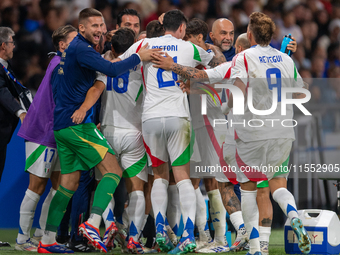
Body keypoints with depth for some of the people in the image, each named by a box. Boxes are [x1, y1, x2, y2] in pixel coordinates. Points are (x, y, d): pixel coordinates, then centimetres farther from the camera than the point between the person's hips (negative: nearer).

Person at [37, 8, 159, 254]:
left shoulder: (73, 49, 18)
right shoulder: (81, 49, -13)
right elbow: (111, 70, -24)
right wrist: (139, 57, -16)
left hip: (62, 126, 10)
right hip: (77, 124, -10)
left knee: (69, 183, 12)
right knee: (113, 171, -11)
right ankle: (92, 224, -23)